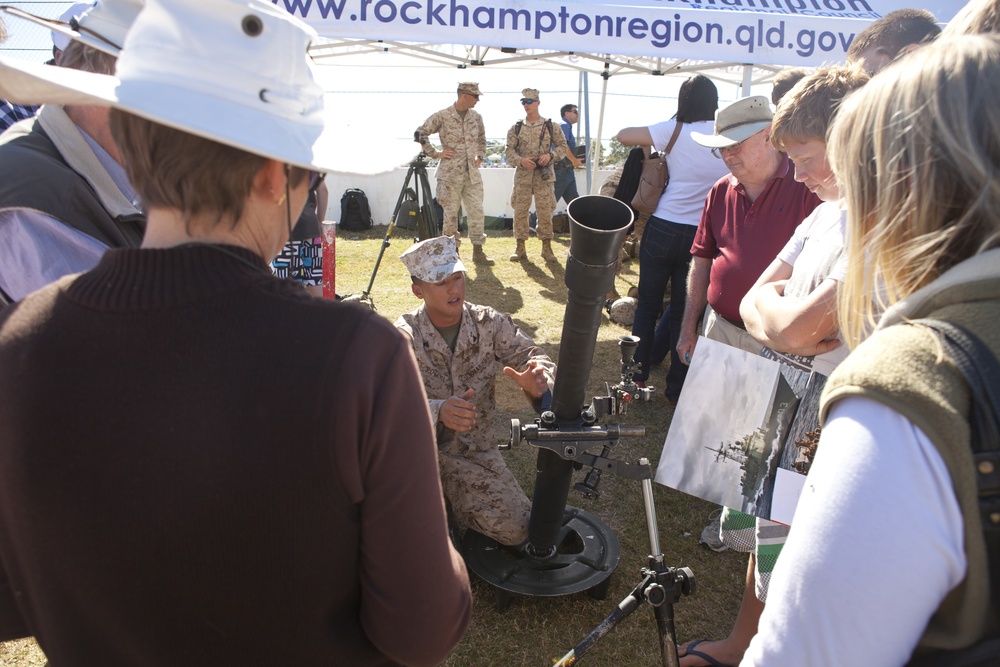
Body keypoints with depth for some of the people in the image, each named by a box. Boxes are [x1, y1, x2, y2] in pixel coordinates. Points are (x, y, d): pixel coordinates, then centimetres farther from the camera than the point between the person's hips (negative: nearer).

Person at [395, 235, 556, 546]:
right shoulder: (403, 335, -14)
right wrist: (437, 411, -43)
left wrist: (537, 382, -35)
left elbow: (534, 357, -9)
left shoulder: (489, 323, -6)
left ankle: (452, 500, 17)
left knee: (516, 529, -13)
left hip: (475, 449, 2)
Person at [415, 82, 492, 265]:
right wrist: (436, 153, -6)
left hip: (472, 174, 4)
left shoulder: (476, 116, 9)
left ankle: (478, 251, 8)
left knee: (476, 210, 1)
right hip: (450, 174, -4)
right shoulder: (442, 116, -6)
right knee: (451, 213, 2)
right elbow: (420, 133, -3)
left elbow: (481, 139, 25)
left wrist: (480, 156, 11)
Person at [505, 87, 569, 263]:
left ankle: (546, 247, 12)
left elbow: (563, 146, 6)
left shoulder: (550, 126, 4)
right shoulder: (516, 128, 6)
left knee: (545, 212, 0)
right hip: (522, 176, 1)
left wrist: (550, 155, -12)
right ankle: (520, 248, 12)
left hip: (544, 176, -1)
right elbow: (509, 151, 3)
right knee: (520, 211, 2)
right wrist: (521, 161, -16)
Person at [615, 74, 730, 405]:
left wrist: (650, 141, 12)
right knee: (685, 312, 9)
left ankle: (638, 373, 22)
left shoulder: (675, 130, -5)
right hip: (703, 236, 1)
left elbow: (623, 136, -4)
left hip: (663, 228, -1)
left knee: (647, 303, 14)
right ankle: (677, 388, 15)